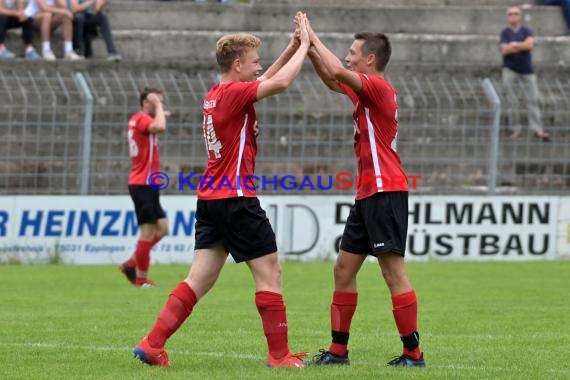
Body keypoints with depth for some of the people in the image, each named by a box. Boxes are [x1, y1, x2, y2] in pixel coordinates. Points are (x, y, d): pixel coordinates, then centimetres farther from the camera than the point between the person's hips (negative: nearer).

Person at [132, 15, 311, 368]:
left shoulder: (215, 95, 14)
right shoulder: (234, 94, -12)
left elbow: (267, 81, 29)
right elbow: (280, 83, -24)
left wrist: (292, 48, 22)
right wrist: (303, 45, -10)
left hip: (210, 200, 9)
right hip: (237, 199, -9)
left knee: (201, 279, 6)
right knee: (269, 273, 0)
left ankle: (153, 344, 0)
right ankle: (279, 354, 2)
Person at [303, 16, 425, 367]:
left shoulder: (378, 87, -12)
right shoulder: (365, 90, 15)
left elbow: (337, 72, -24)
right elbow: (331, 79, 30)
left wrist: (313, 38, -11)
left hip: (385, 192, -10)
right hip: (368, 194, 10)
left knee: (394, 271, -10)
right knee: (345, 268, 11)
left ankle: (413, 353, -9)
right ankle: (338, 351, 16)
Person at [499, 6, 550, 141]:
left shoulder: (526, 31, 4)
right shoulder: (505, 33, 2)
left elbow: (530, 44, -15)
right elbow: (505, 50, -14)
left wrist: (514, 45, -10)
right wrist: (522, 46, -10)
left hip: (527, 69, 1)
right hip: (510, 70, -1)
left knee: (533, 99, -2)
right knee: (511, 102, -3)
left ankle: (537, 129, -1)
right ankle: (515, 129, 3)